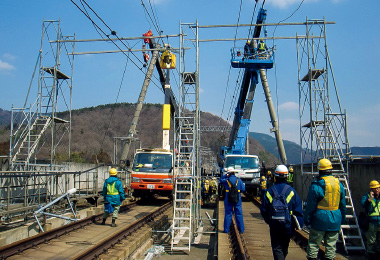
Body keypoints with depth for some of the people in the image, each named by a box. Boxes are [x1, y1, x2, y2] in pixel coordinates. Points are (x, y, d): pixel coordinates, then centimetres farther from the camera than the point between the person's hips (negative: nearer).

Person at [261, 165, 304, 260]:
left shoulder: (269, 191, -5)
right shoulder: (291, 191, -6)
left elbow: (263, 209, 0)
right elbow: (298, 210, -6)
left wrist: (268, 221, 14)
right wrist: (299, 224, 3)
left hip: (274, 226, -1)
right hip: (288, 226, 1)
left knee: (277, 248, 4)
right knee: (284, 247, 21)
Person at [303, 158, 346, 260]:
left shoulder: (316, 186, -13)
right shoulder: (339, 184, 4)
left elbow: (310, 205, -10)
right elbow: (343, 204, 12)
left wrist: (307, 220, 0)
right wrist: (342, 219, 22)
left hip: (320, 219, -4)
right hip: (335, 221, 4)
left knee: (314, 244, 5)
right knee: (331, 245, 12)